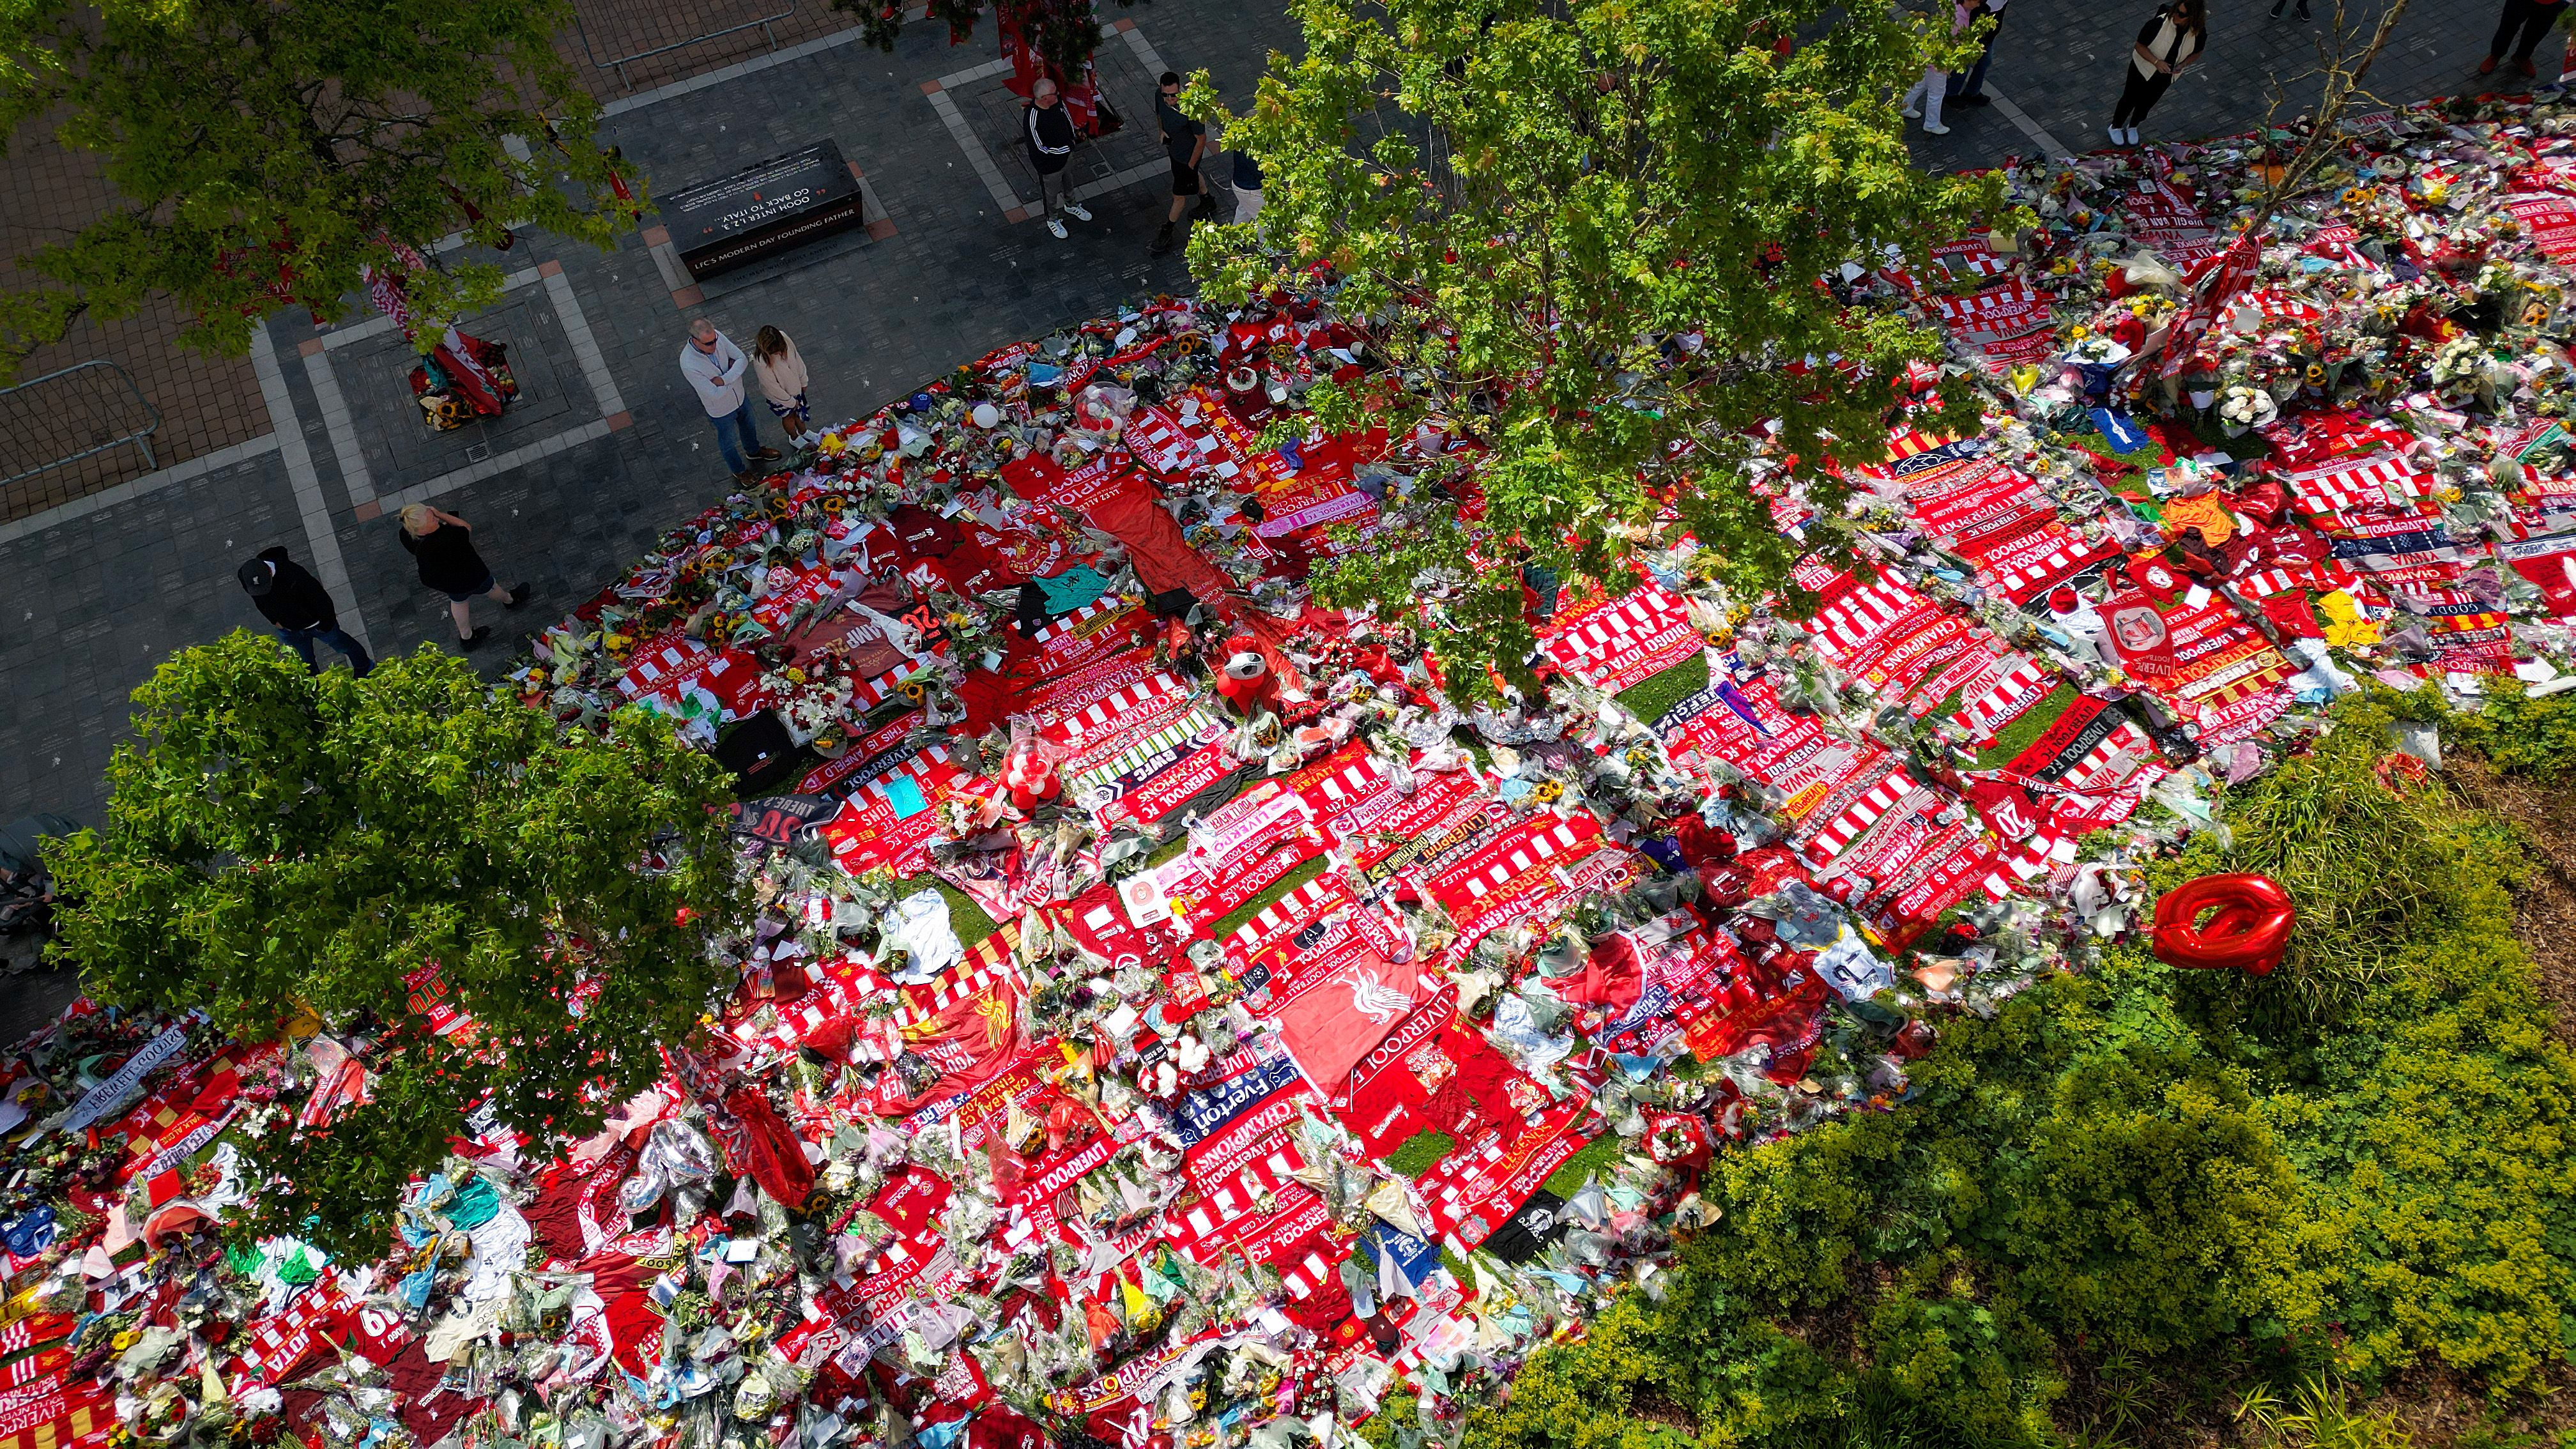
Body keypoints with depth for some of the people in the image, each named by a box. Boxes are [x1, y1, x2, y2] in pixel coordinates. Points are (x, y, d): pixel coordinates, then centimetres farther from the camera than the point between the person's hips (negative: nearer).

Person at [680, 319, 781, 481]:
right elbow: (715, 393, -34)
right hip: (721, 410, -5)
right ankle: (739, 471, 52)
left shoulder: (716, 336, -25)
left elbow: (743, 360, -18)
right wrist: (734, 370, -25)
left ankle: (754, 452, 64)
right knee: (729, 442, 24)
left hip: (740, 396, 5)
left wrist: (724, 379, -32)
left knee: (748, 427, 33)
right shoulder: (688, 365, -39)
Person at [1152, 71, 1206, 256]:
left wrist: (1191, 165, -18)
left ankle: (1167, 232, 31)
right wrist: (1162, 130, -2)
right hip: (1173, 148, 7)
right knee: (1193, 178, 34)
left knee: (1179, 195, 10)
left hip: (1188, 155, -7)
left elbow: (1201, 139, -26)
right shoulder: (1160, 97, -21)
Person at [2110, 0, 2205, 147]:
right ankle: (2116, 127, 44)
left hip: (2166, 75, 3)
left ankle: (2133, 127, 51)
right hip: (2144, 69, -3)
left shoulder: (2199, 33, -24)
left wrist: (2183, 64, -23)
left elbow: (2196, 53, -3)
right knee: (2130, 99, 17)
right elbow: (2139, 46, -20)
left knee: (2147, 103, 24)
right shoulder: (2159, 23, -34)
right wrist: (2156, 62, -34)